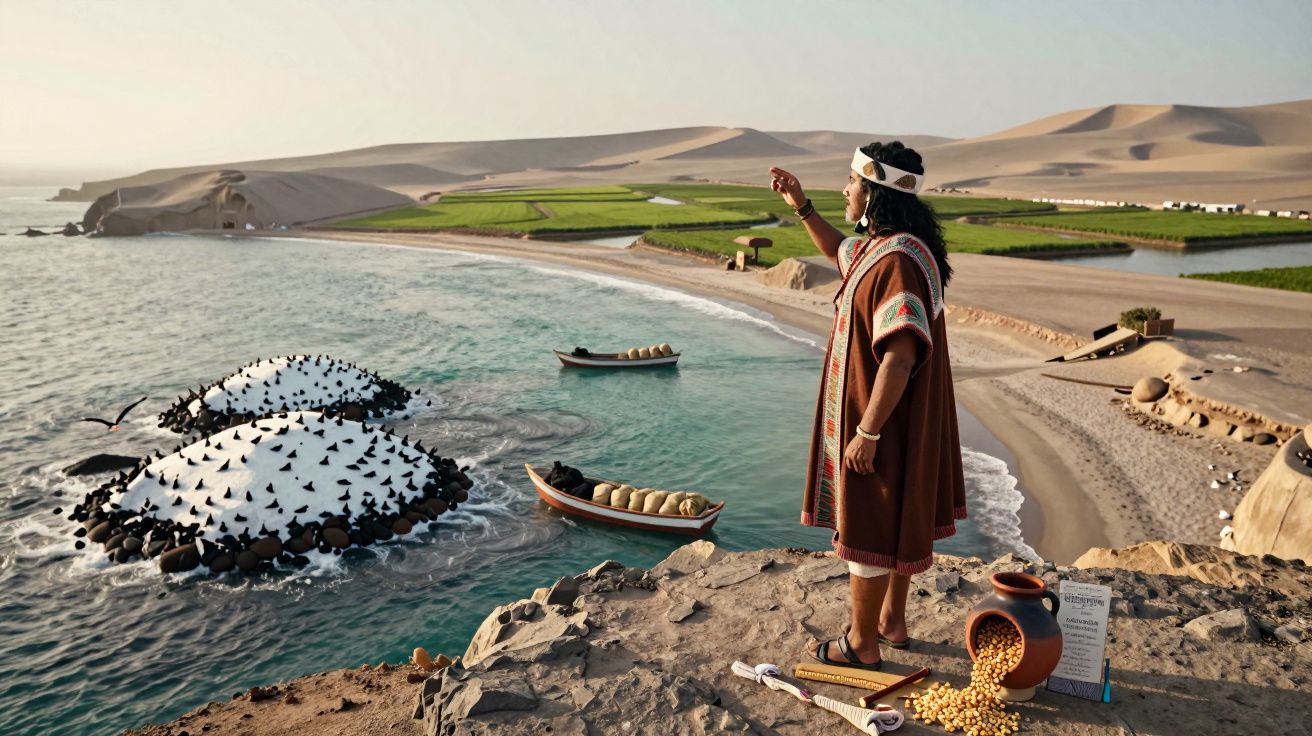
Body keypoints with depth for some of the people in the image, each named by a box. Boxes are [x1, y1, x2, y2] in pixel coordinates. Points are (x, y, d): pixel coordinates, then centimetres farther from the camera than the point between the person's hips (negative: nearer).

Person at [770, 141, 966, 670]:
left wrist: (866, 433, -26)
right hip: (897, 418, 10)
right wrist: (801, 207, 19)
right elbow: (841, 254, 29)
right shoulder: (881, 246, 6)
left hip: (881, 419, -10)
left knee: (865, 528, 4)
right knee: (892, 521, 21)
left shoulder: (898, 261, -26)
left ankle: (862, 643, 19)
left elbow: (900, 356, -31)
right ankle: (892, 620, 37)